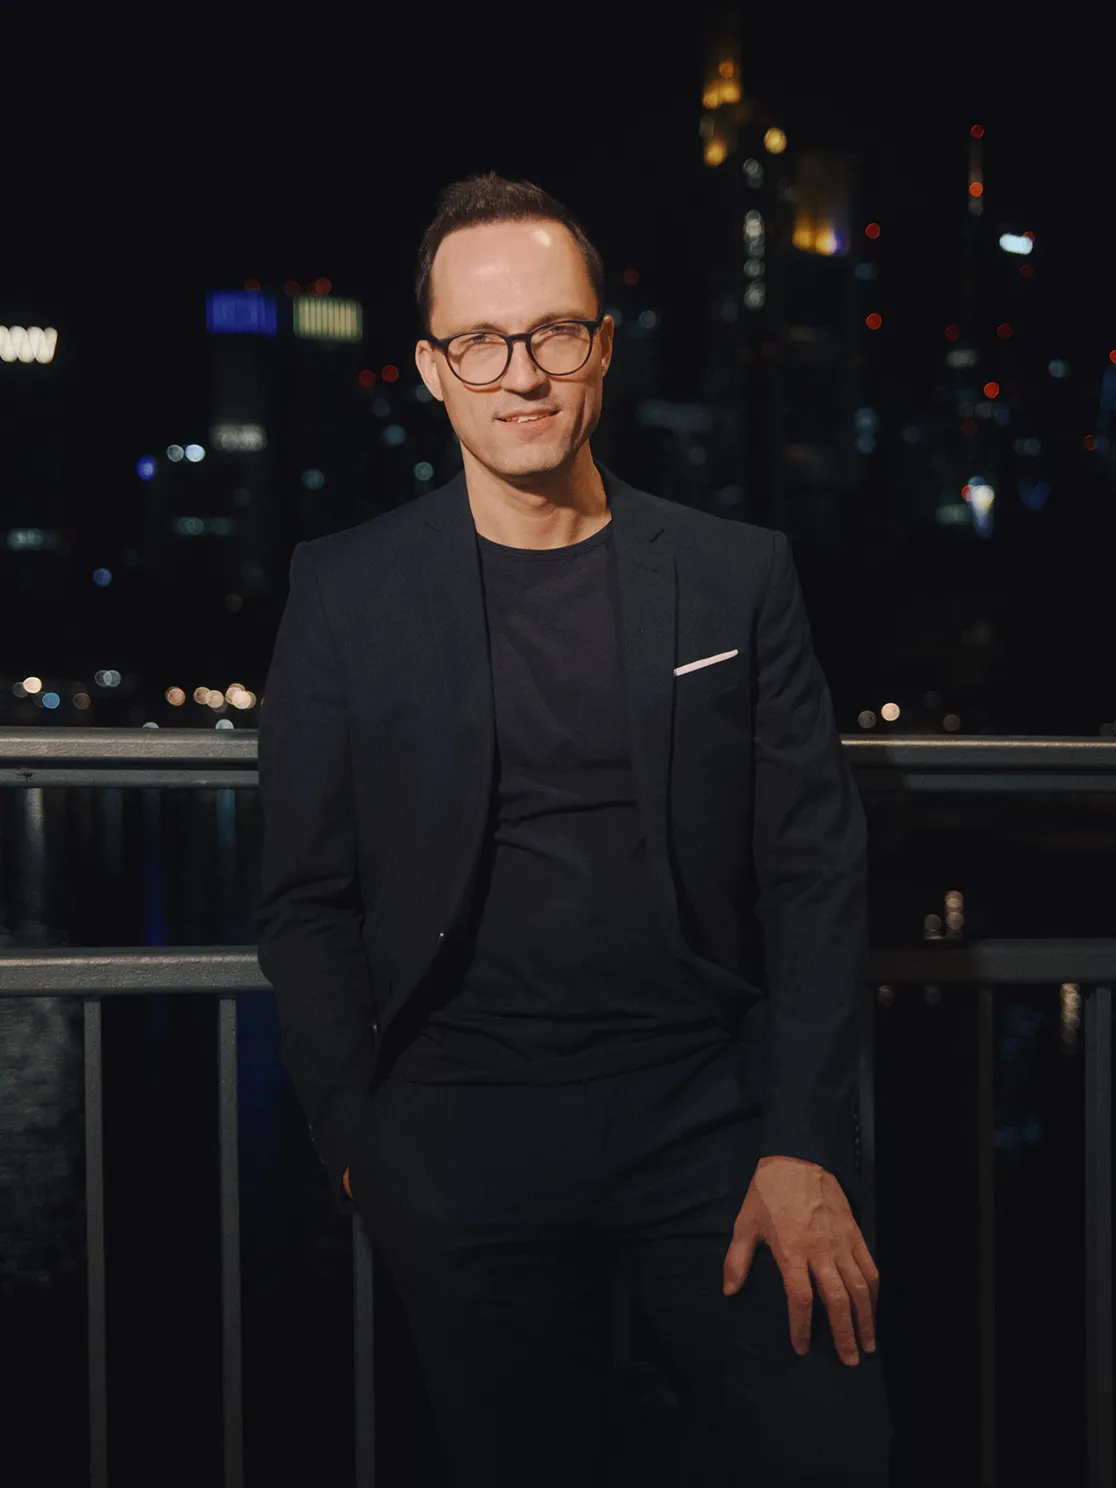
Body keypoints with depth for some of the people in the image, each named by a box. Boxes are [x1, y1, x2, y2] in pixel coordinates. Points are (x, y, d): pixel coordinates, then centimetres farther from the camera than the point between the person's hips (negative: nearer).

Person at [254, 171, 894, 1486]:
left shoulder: (738, 577, 4)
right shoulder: (346, 590, 2)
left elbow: (815, 872, 3)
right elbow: (307, 899, 5)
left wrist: (805, 1146, -5)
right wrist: (357, 1142, -3)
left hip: (708, 1115, 1)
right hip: (463, 1146, 0)